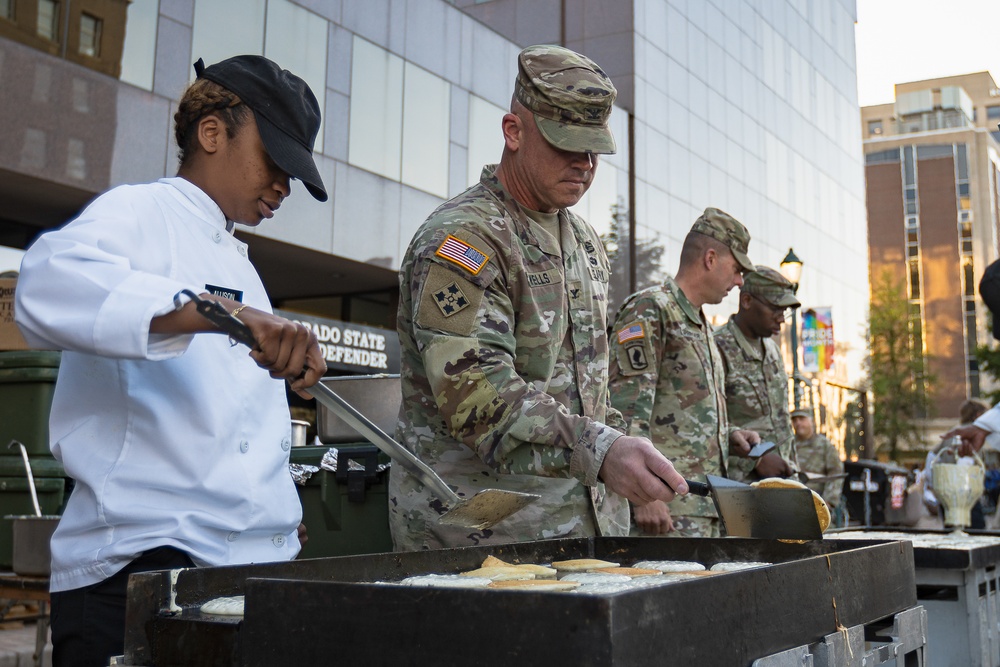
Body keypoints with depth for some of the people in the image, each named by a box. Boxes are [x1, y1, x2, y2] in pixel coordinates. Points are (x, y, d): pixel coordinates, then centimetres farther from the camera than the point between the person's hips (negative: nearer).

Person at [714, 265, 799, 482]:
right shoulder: (717, 350, -12)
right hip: (737, 483, -8)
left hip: (780, 480, 8)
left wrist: (791, 469, 18)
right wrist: (756, 459, -21)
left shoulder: (772, 349, 15)